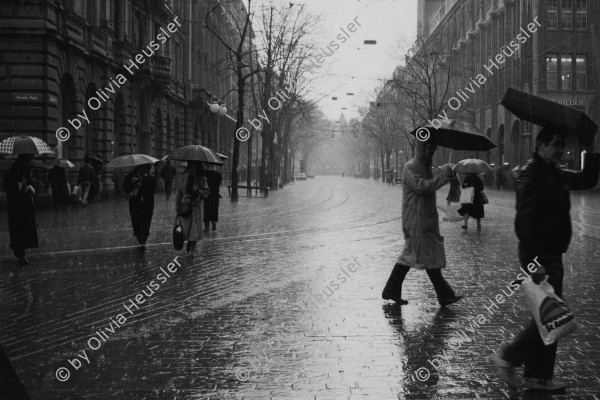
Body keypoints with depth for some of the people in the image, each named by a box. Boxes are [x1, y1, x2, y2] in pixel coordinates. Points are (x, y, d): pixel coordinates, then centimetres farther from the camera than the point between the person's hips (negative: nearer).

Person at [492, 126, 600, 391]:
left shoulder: (557, 175, 13)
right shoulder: (531, 173, -15)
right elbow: (525, 220, -23)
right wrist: (536, 261, -26)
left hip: (552, 255, 10)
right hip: (539, 256, -10)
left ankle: (537, 376, 20)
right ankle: (507, 357, 3)